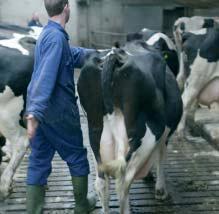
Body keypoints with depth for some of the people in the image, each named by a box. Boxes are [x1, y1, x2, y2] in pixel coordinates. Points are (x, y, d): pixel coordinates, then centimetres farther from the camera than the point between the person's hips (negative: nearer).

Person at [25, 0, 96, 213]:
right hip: (59, 111, -8)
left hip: (40, 110, 8)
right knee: (77, 157, 11)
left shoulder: (47, 33, 13)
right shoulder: (57, 36, -17)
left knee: (39, 161, 11)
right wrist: (35, 112, -35)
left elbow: (75, 54, 25)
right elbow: (46, 75, -28)